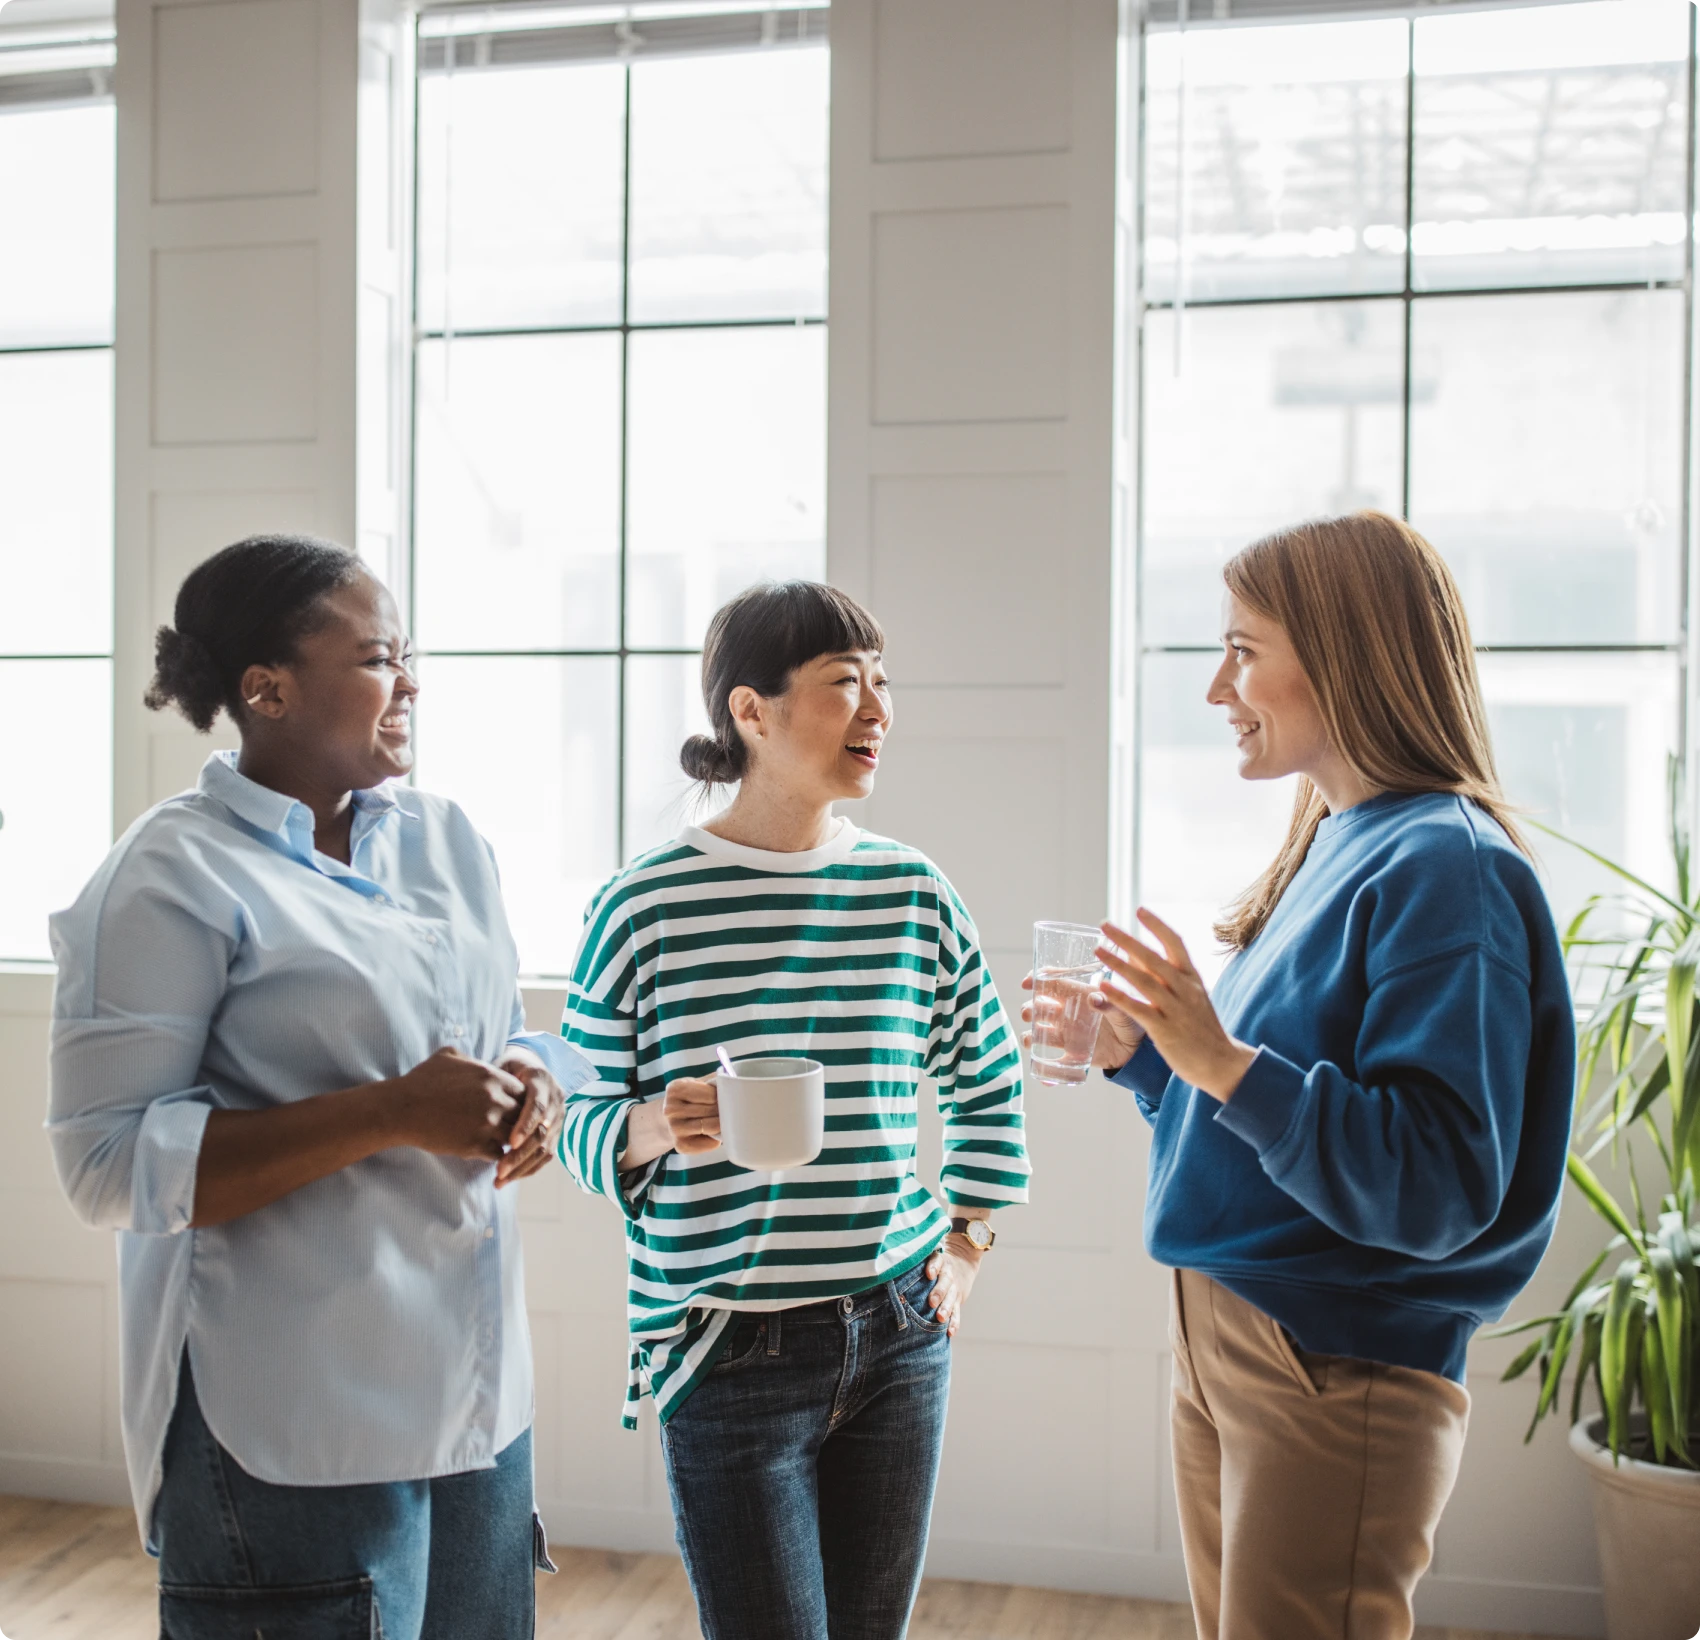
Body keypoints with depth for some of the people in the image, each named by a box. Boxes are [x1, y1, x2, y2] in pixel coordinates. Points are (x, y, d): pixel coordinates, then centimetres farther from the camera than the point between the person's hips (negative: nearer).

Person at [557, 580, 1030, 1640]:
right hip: (731, 1355, -4)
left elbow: (990, 1084, 17)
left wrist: (967, 1244, 12)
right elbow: (583, 1120, -3)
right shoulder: (646, 908, -10)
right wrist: (653, 1128, -24)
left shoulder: (915, 895, 3)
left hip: (897, 1339, 4)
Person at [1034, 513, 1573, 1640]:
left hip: (1340, 1381, -9)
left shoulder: (1445, 869, -17)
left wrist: (1225, 1060, -32)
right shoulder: (1330, 852, 11)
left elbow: (1437, 1184, -25)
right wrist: (1137, 1052, 4)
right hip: (1218, 1346, 9)